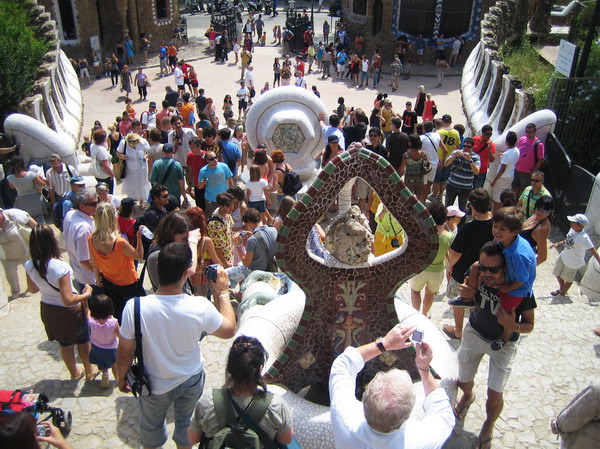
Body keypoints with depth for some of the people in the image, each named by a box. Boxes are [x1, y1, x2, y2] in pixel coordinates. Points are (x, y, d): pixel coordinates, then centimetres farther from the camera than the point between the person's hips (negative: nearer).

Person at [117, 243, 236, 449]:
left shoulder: (135, 307, -32)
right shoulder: (201, 307, -31)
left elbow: (125, 353, -17)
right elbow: (229, 330, -11)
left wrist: (122, 377, 4)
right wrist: (222, 292, -3)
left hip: (155, 385, 0)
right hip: (192, 380, 0)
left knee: (151, 427, 29)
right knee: (186, 422, 29)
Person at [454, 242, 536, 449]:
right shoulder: (478, 275, -22)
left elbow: (529, 325, -16)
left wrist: (513, 326, -38)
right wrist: (467, 292, -24)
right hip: (475, 332, 3)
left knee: (494, 395, -4)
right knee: (464, 381, 15)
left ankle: (488, 426, 30)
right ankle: (468, 396, 54)